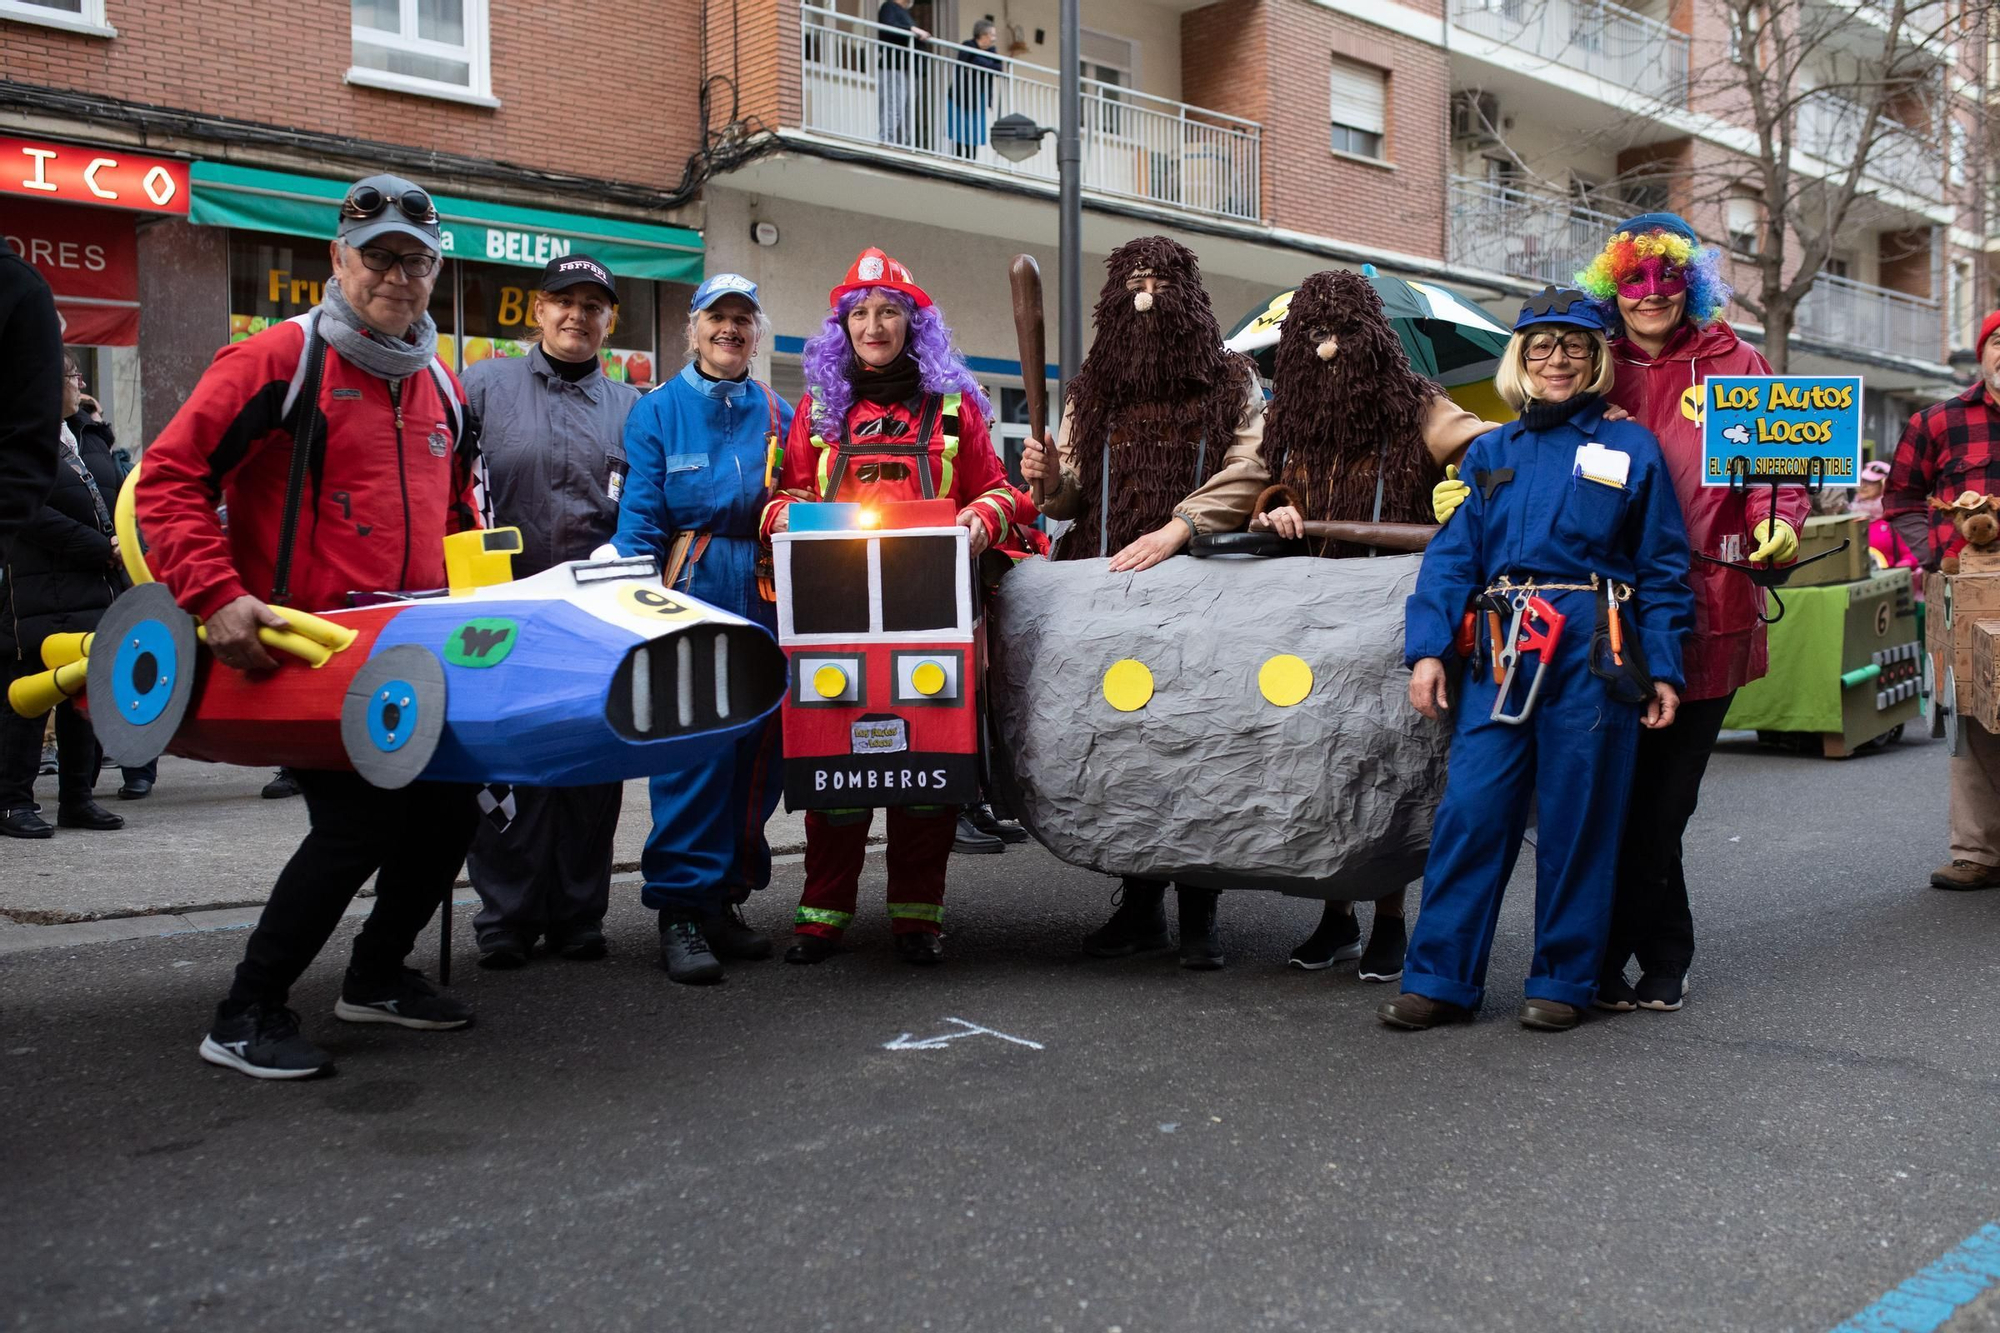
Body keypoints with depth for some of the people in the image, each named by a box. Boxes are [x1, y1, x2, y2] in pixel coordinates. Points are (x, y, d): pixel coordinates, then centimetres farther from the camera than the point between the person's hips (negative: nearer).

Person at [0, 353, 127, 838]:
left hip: (89, 593, 8)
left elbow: (106, 502, 23)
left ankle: (78, 797, 18)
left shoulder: (78, 438, 19)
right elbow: (39, 518, -17)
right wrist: (105, 550, -15)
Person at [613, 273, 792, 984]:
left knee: (758, 745, 5)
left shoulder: (778, 414, 14)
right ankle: (680, 911, -2)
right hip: (691, 594, -3)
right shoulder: (659, 410, 5)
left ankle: (727, 898, 16)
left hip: (766, 597, 4)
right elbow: (638, 518, -1)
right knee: (692, 746, -9)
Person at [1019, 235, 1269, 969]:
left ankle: (1199, 913, 5)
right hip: (1109, 580, 3)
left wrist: (1173, 531, -16)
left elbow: (1246, 474, -4)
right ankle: (1139, 904, 13)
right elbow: (1074, 499, 17)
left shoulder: (1231, 379, 9)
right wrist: (1048, 477, -6)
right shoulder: (1092, 389, 17)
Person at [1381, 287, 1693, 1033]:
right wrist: (1427, 648, -2)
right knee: (1469, 809, -3)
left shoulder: (1631, 449, 9)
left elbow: (1663, 571, 6)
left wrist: (1663, 670, -2)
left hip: (1591, 654, -2)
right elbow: (1452, 554, 9)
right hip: (1498, 655, 2)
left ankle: (1563, 982, 16)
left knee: (1577, 818, 3)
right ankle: (1440, 979, 5)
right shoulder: (1491, 452, 15)